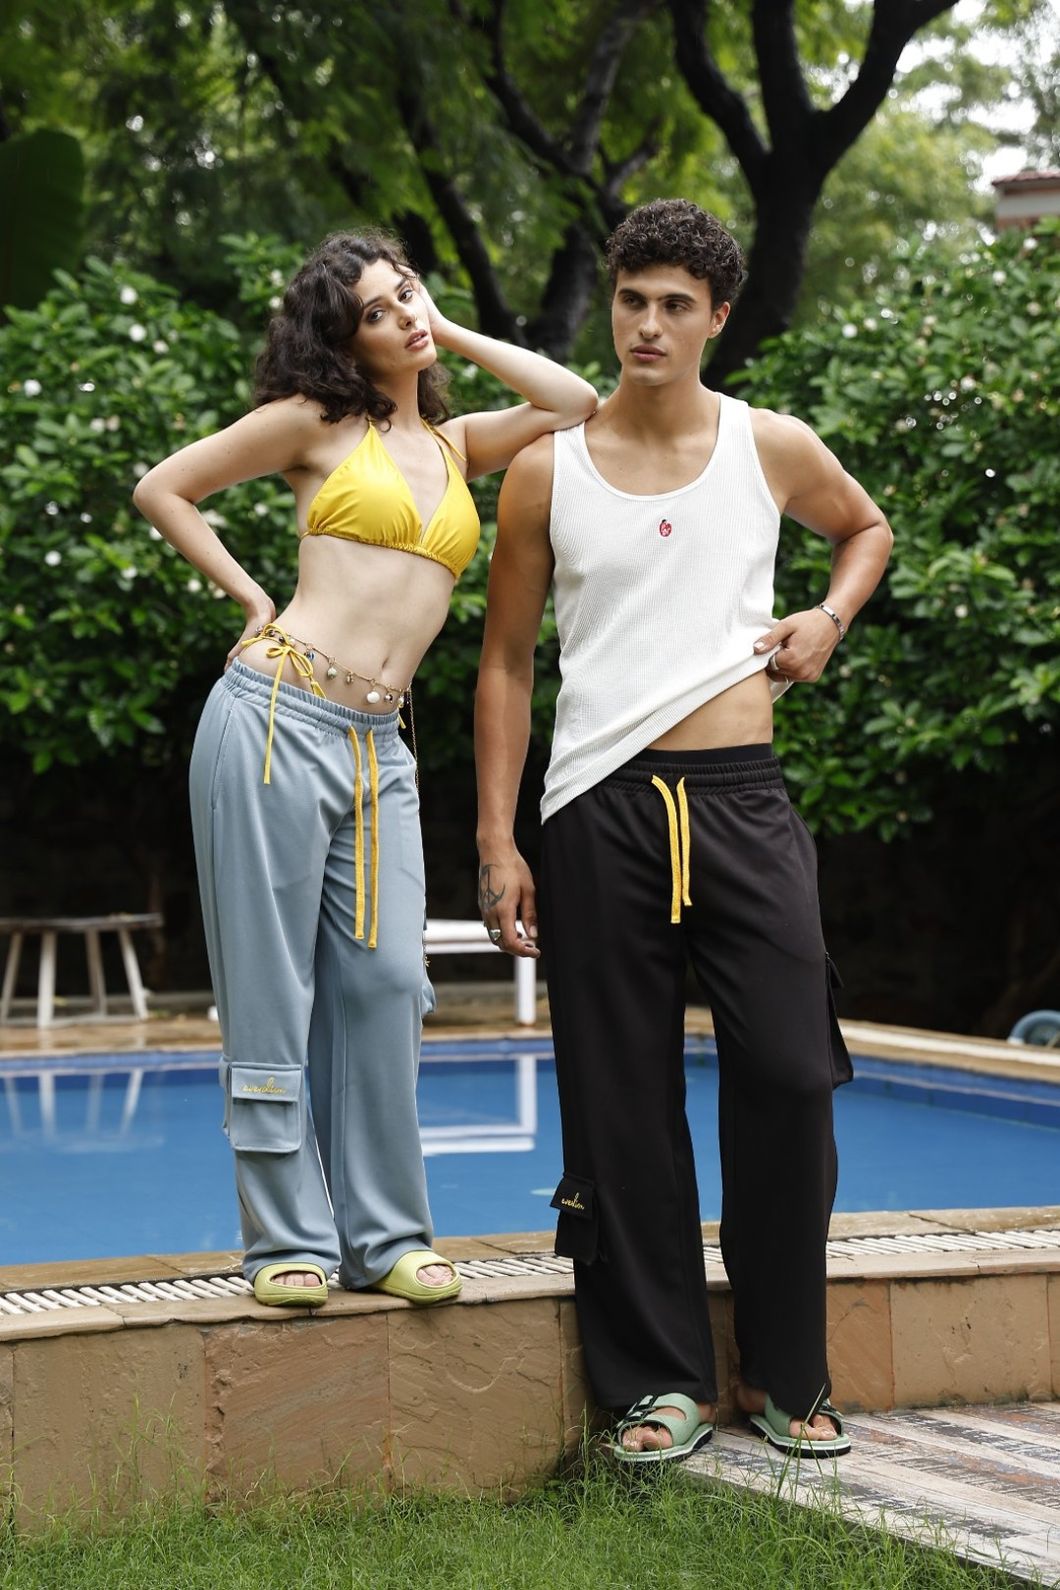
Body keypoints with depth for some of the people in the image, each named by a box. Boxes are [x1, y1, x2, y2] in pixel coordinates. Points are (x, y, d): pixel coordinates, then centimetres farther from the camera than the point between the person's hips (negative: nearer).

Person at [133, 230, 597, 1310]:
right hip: (277, 720, -5)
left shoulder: (454, 445, 19)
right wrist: (251, 597, 3)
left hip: (378, 747, 5)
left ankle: (382, 1235, 9)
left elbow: (577, 404, 9)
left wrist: (454, 333, 14)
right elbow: (162, 490, 8)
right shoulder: (318, 421, 5)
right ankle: (289, 1239, 5)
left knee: (386, 984, 0)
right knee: (271, 990, -1)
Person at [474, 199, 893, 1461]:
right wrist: (497, 844, 3)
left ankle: (786, 1372, 10)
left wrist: (831, 617, 7)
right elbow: (505, 663, 9)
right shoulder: (547, 470, 5)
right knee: (623, 1106, 1)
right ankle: (658, 1380, 12)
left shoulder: (773, 448, 7)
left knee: (789, 1076, -5)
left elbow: (866, 526, 29)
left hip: (742, 798, 1)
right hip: (601, 811, 0)